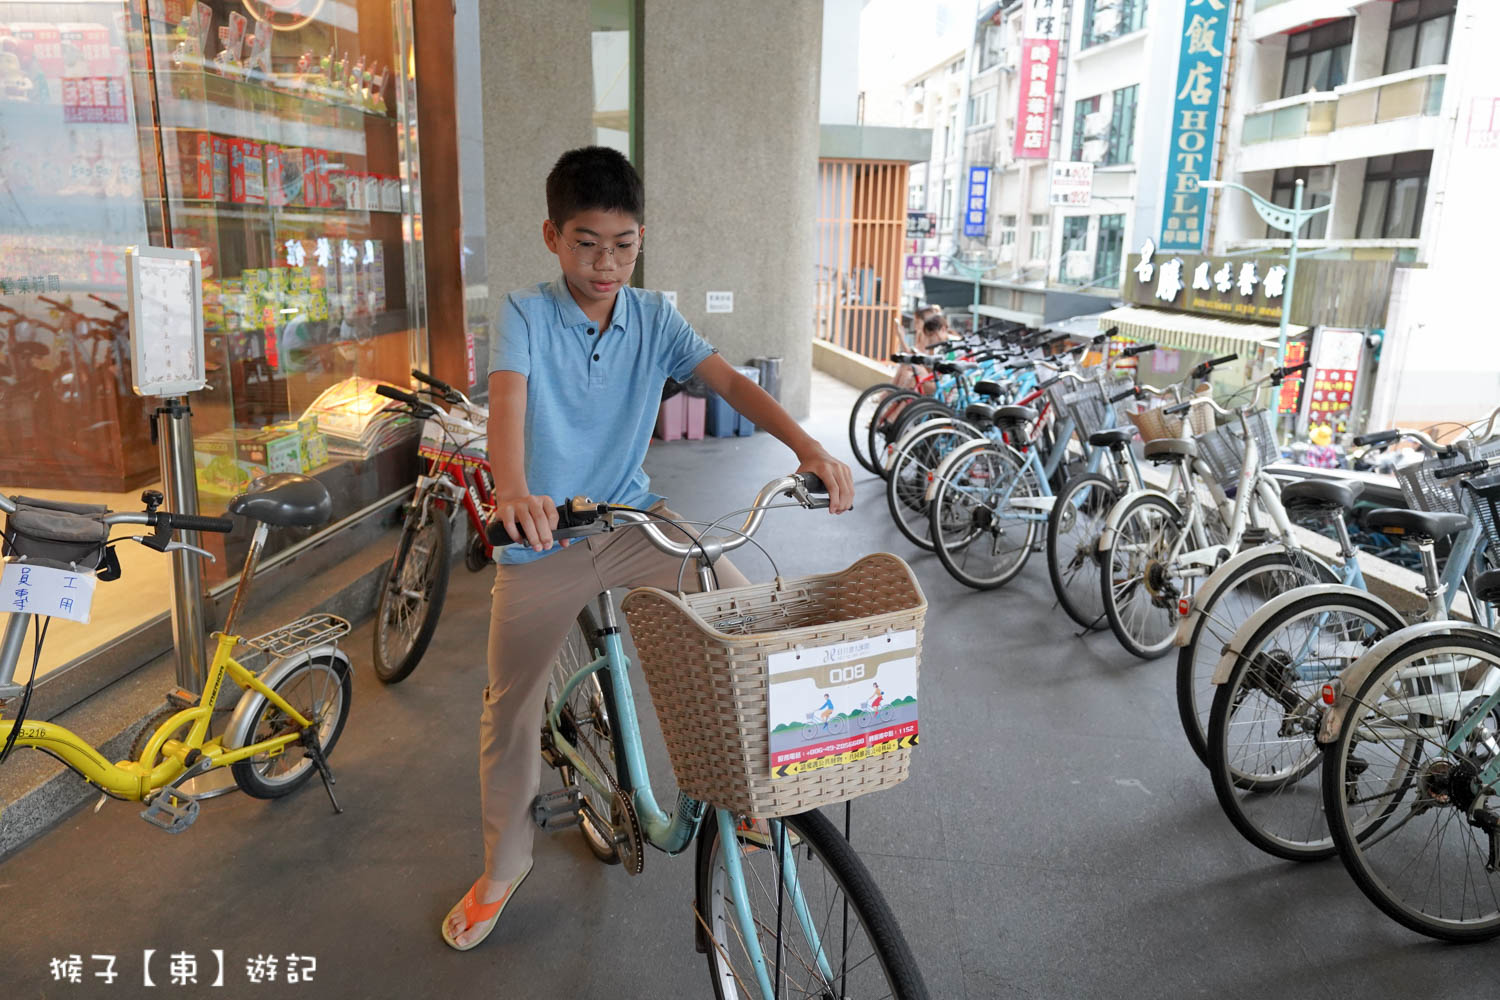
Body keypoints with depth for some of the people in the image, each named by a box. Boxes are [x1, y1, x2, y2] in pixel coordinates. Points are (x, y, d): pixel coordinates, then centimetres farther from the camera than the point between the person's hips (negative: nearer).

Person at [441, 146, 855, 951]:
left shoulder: (654, 318, -1)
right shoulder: (524, 314, -10)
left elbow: (730, 382, -12)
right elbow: (507, 403, -27)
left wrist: (808, 446, -29)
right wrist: (512, 491, -48)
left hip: (633, 518, 2)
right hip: (542, 534, -2)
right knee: (510, 711, 8)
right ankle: (502, 867, 33)